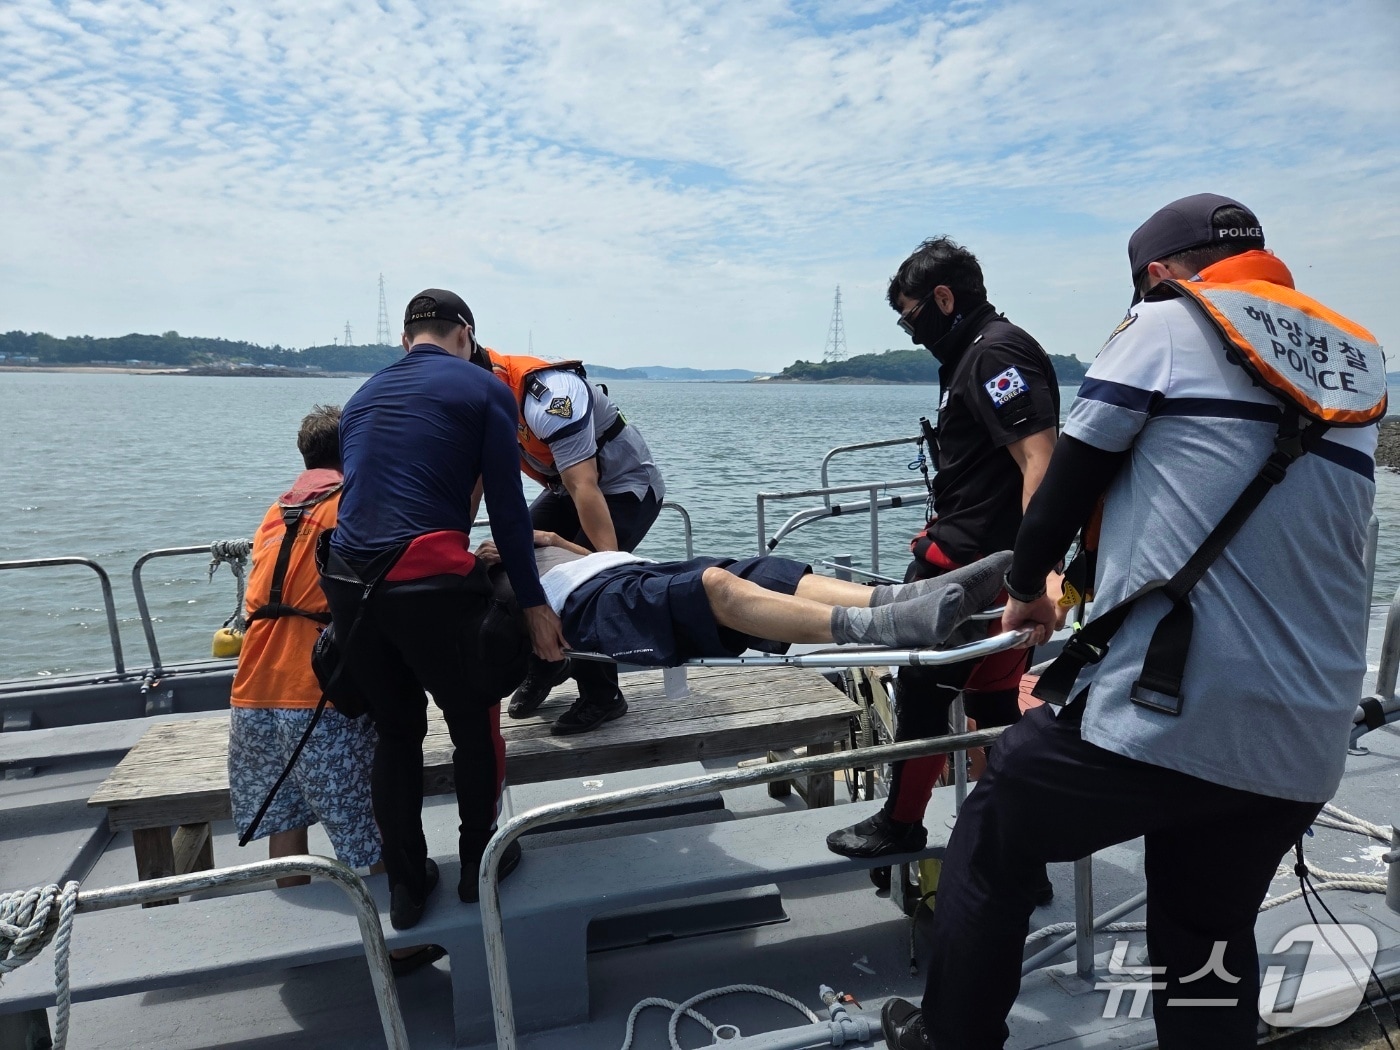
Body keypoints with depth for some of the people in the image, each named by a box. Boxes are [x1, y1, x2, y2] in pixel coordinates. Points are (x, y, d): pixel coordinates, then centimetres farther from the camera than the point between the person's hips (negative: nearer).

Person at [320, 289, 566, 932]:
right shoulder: (483, 389, 5)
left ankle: (406, 887, 29)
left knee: (396, 730, 21)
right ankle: (479, 864, 32)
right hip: (428, 582, -5)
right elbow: (506, 509, -2)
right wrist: (534, 605, 1)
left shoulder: (363, 396, 22)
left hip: (348, 584, 6)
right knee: (475, 724, 17)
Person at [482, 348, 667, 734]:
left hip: (628, 486, -8)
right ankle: (543, 664, 19)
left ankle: (602, 696, 0)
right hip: (567, 486, 8)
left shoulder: (549, 398, -34)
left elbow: (585, 488, -37)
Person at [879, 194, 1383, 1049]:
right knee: (1211, 954, 21)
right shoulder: (1361, 362, 18)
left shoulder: (1168, 322, 1)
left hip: (1164, 712, -6)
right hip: (1307, 746, 7)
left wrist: (1026, 587, 21)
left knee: (992, 841, 17)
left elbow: (1073, 472, 3)